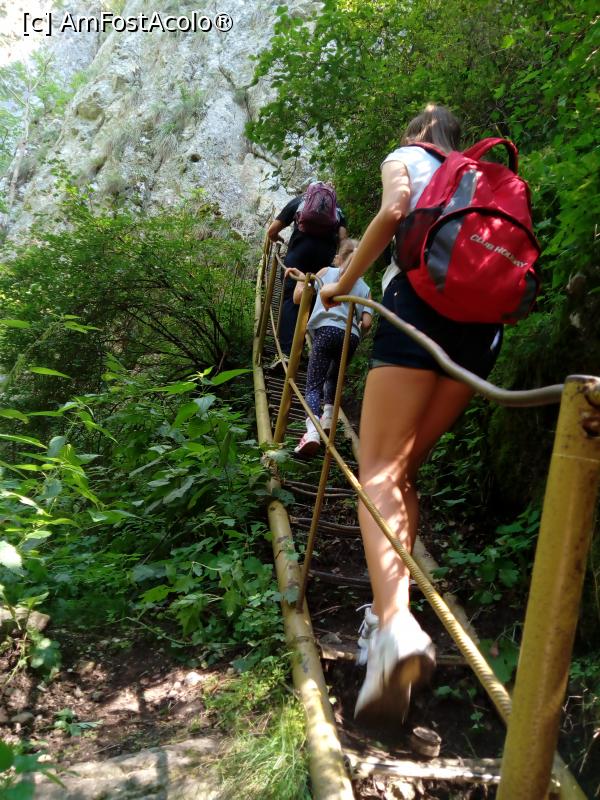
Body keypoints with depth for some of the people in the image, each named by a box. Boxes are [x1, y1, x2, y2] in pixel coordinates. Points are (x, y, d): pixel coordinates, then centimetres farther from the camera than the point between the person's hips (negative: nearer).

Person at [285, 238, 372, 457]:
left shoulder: (327, 272, 18)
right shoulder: (364, 287, 21)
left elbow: (298, 298, 14)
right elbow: (366, 323, 8)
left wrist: (301, 279, 32)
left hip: (326, 330, -3)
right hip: (351, 336, 3)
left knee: (313, 384, -6)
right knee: (333, 378, 28)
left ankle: (312, 430, -27)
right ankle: (328, 418, 17)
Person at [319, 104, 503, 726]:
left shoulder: (404, 157, 18)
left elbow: (393, 210, -4)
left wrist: (343, 283, 1)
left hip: (422, 299, -5)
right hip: (484, 320, 6)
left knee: (379, 470, -11)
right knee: (405, 468, 12)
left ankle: (394, 624, -32)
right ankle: (392, 610, 9)